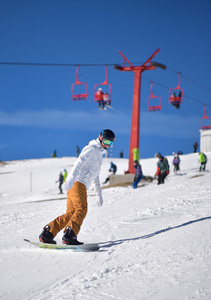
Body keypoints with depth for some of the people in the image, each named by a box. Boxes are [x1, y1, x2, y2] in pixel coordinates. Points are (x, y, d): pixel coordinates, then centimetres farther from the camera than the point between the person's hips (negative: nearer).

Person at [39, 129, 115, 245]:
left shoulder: (99, 154, 29)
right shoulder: (91, 149, -2)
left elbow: (95, 176, 36)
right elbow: (78, 163, -17)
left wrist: (99, 193, 35)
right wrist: (71, 179, -30)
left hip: (81, 185, 9)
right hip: (77, 182, -9)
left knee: (71, 213, 3)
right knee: (81, 210, -19)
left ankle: (47, 233, 2)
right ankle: (69, 235, -27)